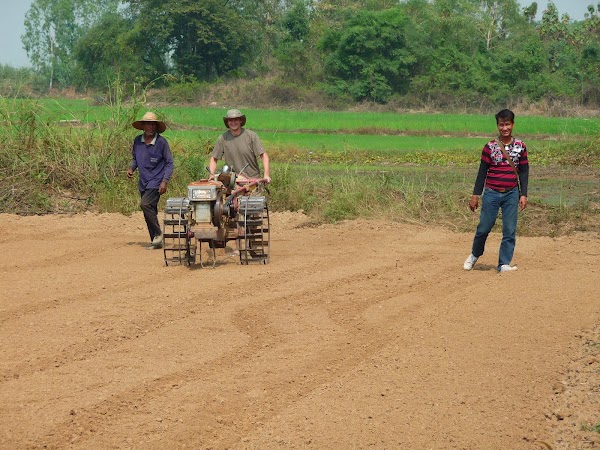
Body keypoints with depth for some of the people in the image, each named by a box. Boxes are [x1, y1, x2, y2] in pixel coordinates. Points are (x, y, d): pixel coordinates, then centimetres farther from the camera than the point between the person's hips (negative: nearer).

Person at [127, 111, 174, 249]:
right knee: (150, 211, 8)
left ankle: (158, 234, -12)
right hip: (143, 182, 6)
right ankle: (156, 241, 16)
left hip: (156, 182, -6)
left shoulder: (161, 142, -8)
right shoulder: (137, 141, 5)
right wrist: (131, 168, -1)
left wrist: (165, 181, -13)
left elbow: (169, 163, -4)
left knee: (145, 204, -24)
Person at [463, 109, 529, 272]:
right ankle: (474, 255, 28)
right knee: (484, 227, 4)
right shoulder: (490, 147, -1)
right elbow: (482, 171, 3)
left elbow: (524, 172, 7)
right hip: (491, 193, -1)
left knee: (510, 231, -1)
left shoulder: (520, 146, 3)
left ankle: (504, 263, 7)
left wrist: (523, 195, 0)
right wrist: (475, 195, 1)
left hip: (511, 194, 1)